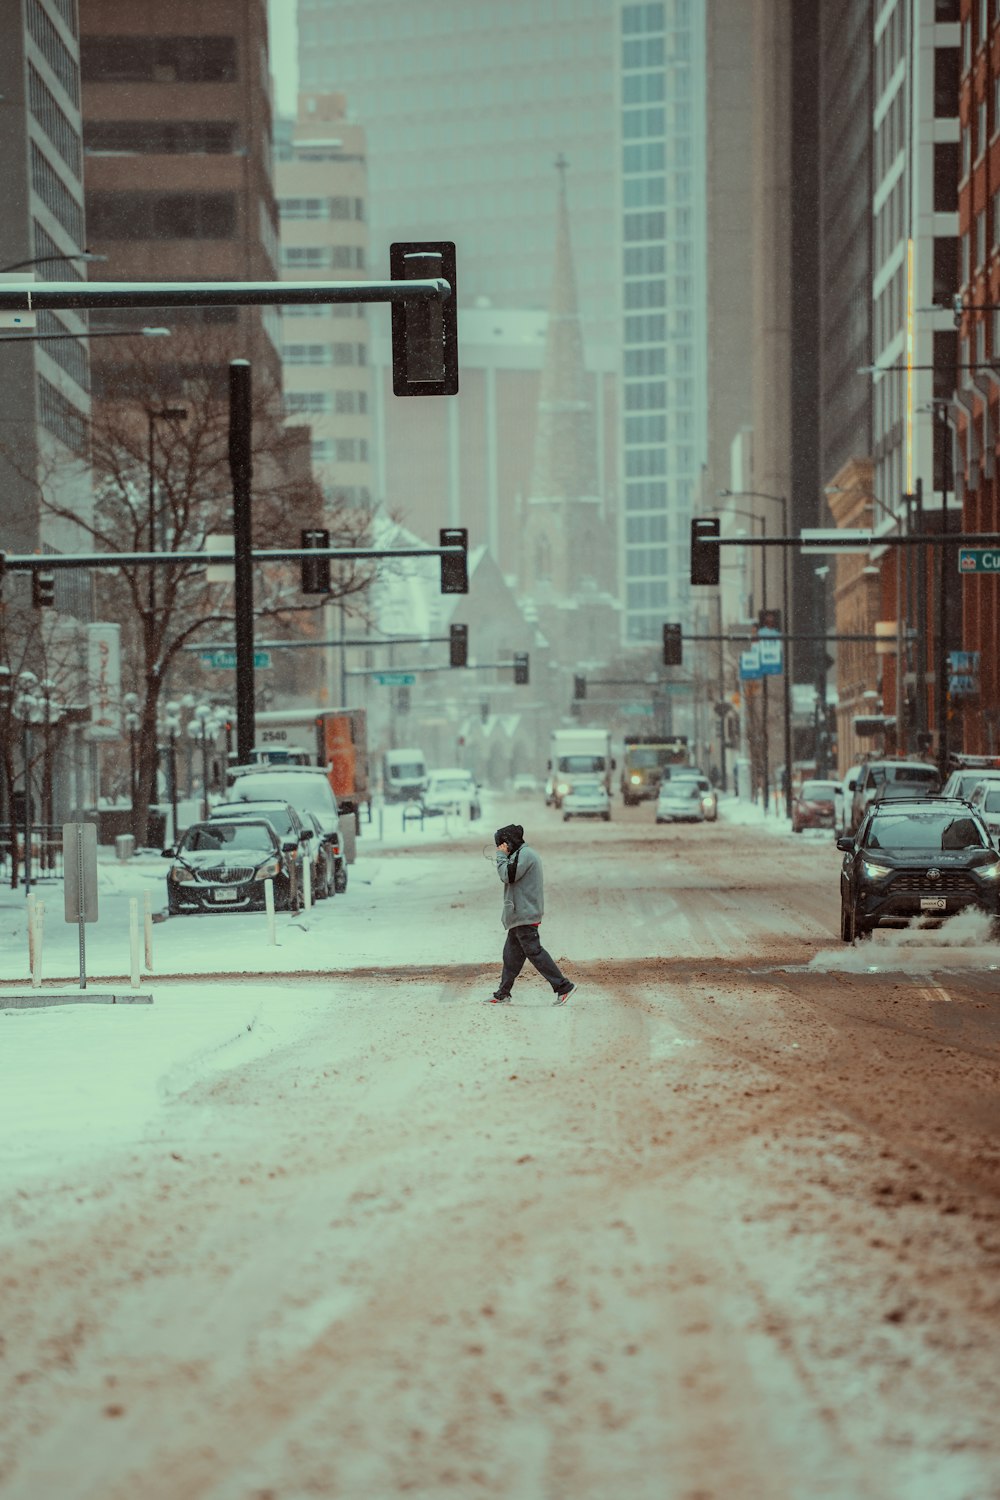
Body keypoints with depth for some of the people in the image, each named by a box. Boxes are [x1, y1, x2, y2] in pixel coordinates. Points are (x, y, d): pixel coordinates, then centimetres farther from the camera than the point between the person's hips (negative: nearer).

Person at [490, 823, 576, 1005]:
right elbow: (508, 878, 19)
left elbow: (507, 876, -20)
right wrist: (503, 856, 8)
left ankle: (563, 986, -11)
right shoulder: (520, 854, 20)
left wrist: (501, 856, -8)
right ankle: (503, 995, 18)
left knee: (533, 951, -10)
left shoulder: (525, 854, -13)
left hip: (525, 914, -11)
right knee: (511, 955, 13)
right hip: (520, 915, 11)